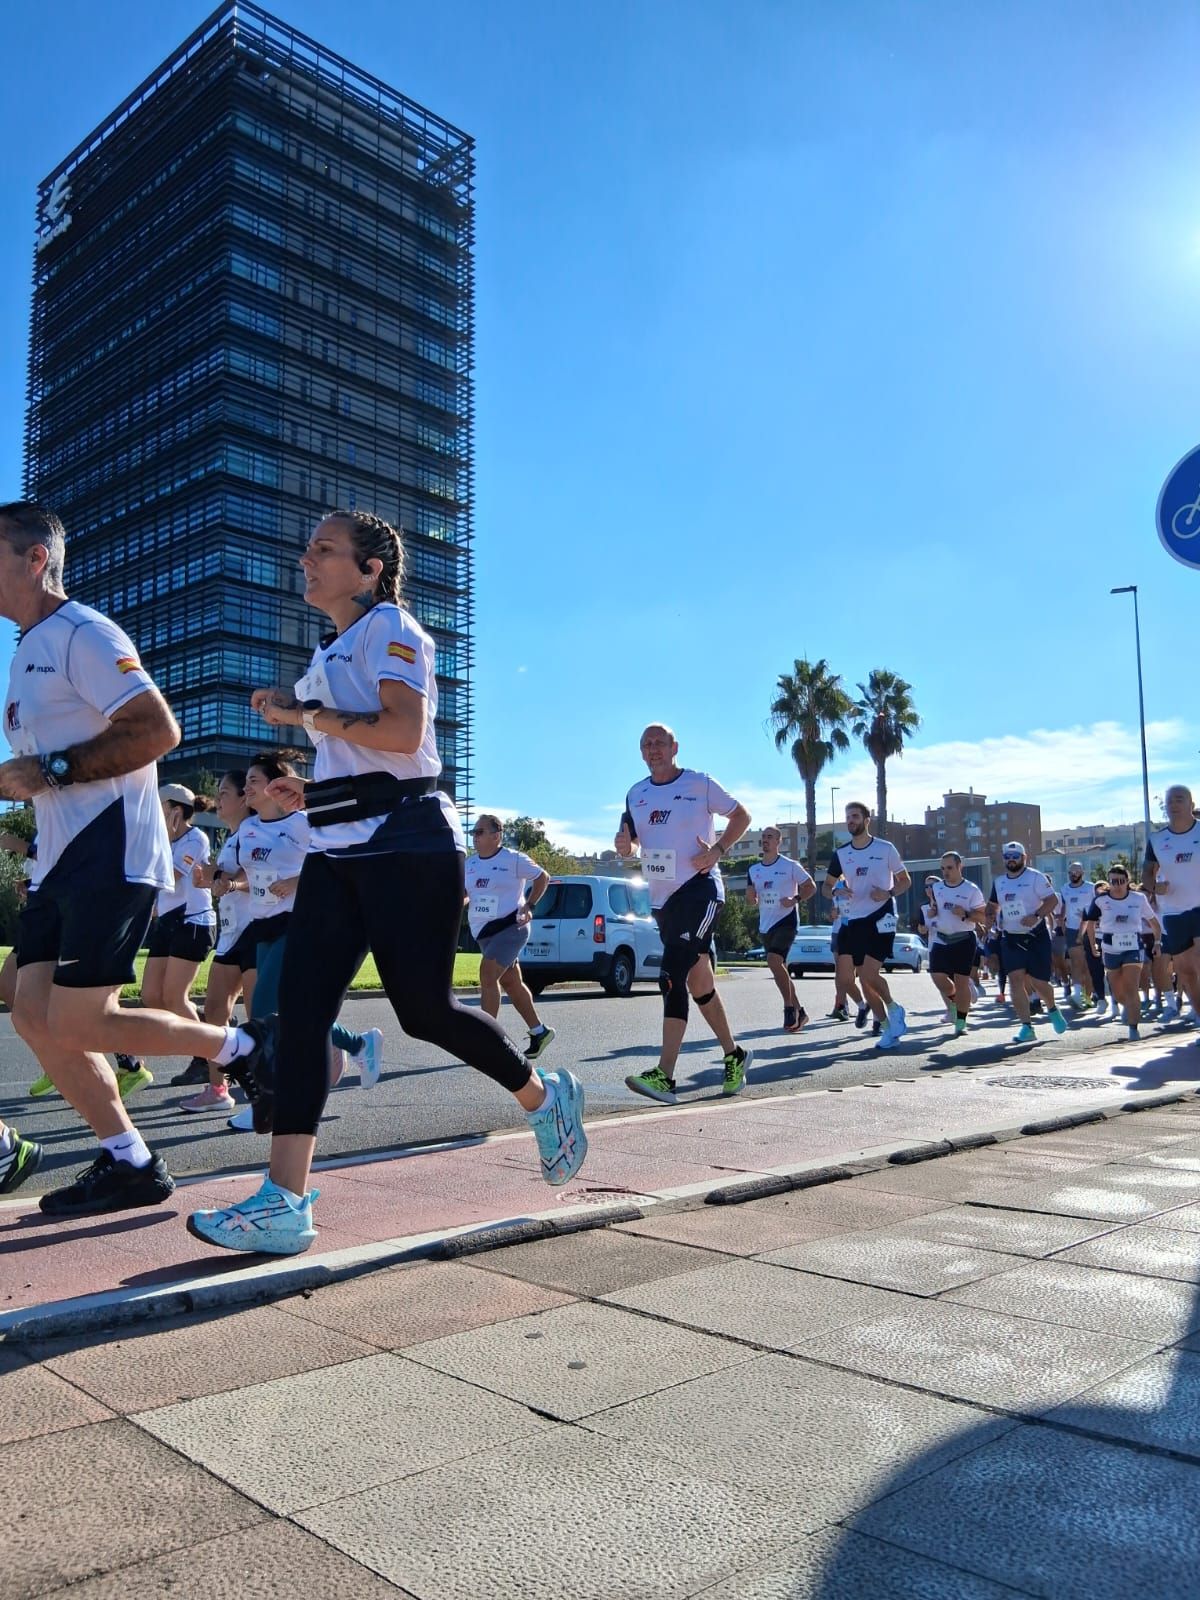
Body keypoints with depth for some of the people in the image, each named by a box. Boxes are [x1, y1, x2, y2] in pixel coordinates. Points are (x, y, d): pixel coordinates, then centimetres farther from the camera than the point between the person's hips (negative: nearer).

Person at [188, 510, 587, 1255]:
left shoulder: (390, 627, -3)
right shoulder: (332, 652, 23)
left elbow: (405, 732, -20)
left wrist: (307, 714, -11)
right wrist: (310, 795, 14)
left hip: (405, 842, -8)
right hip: (341, 848, 8)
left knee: (425, 1009, -4)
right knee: (300, 1006, -5)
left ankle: (546, 1096, 22)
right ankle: (285, 1201, -5)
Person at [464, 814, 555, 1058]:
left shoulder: (513, 859, -9)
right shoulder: (470, 863, 8)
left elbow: (543, 877, 0)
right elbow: (466, 893, 20)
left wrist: (529, 906, -10)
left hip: (510, 927, -7)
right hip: (483, 932, 7)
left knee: (487, 975, -20)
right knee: (511, 983, 12)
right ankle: (539, 1032, 26)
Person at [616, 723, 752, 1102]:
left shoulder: (700, 783, -5)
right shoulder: (636, 794, 11)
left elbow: (741, 816, 2)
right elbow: (630, 842, 16)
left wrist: (717, 850, -12)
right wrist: (625, 847, -9)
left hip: (699, 889, -7)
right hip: (662, 897, 7)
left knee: (673, 976, -19)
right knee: (698, 982, 14)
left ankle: (664, 1075, -22)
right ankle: (734, 1055, 30)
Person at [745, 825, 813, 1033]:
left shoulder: (790, 865, -4)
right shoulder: (754, 870, 12)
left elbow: (811, 887, 0)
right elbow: (751, 902, 17)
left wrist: (796, 900, -16)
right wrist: (751, 898, -6)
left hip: (786, 921, -7)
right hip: (765, 926, 7)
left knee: (774, 960, -25)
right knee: (779, 968, 10)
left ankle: (790, 1008, -14)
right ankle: (799, 1012, 23)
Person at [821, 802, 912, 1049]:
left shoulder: (885, 848, -2)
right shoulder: (840, 854, 8)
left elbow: (905, 880, 5)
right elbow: (826, 886, 15)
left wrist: (888, 893, -14)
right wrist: (836, 892, -8)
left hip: (881, 917, -5)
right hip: (854, 920, 5)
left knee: (869, 975, -17)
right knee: (864, 978, 6)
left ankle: (893, 1008, 11)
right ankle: (887, 1028, 18)